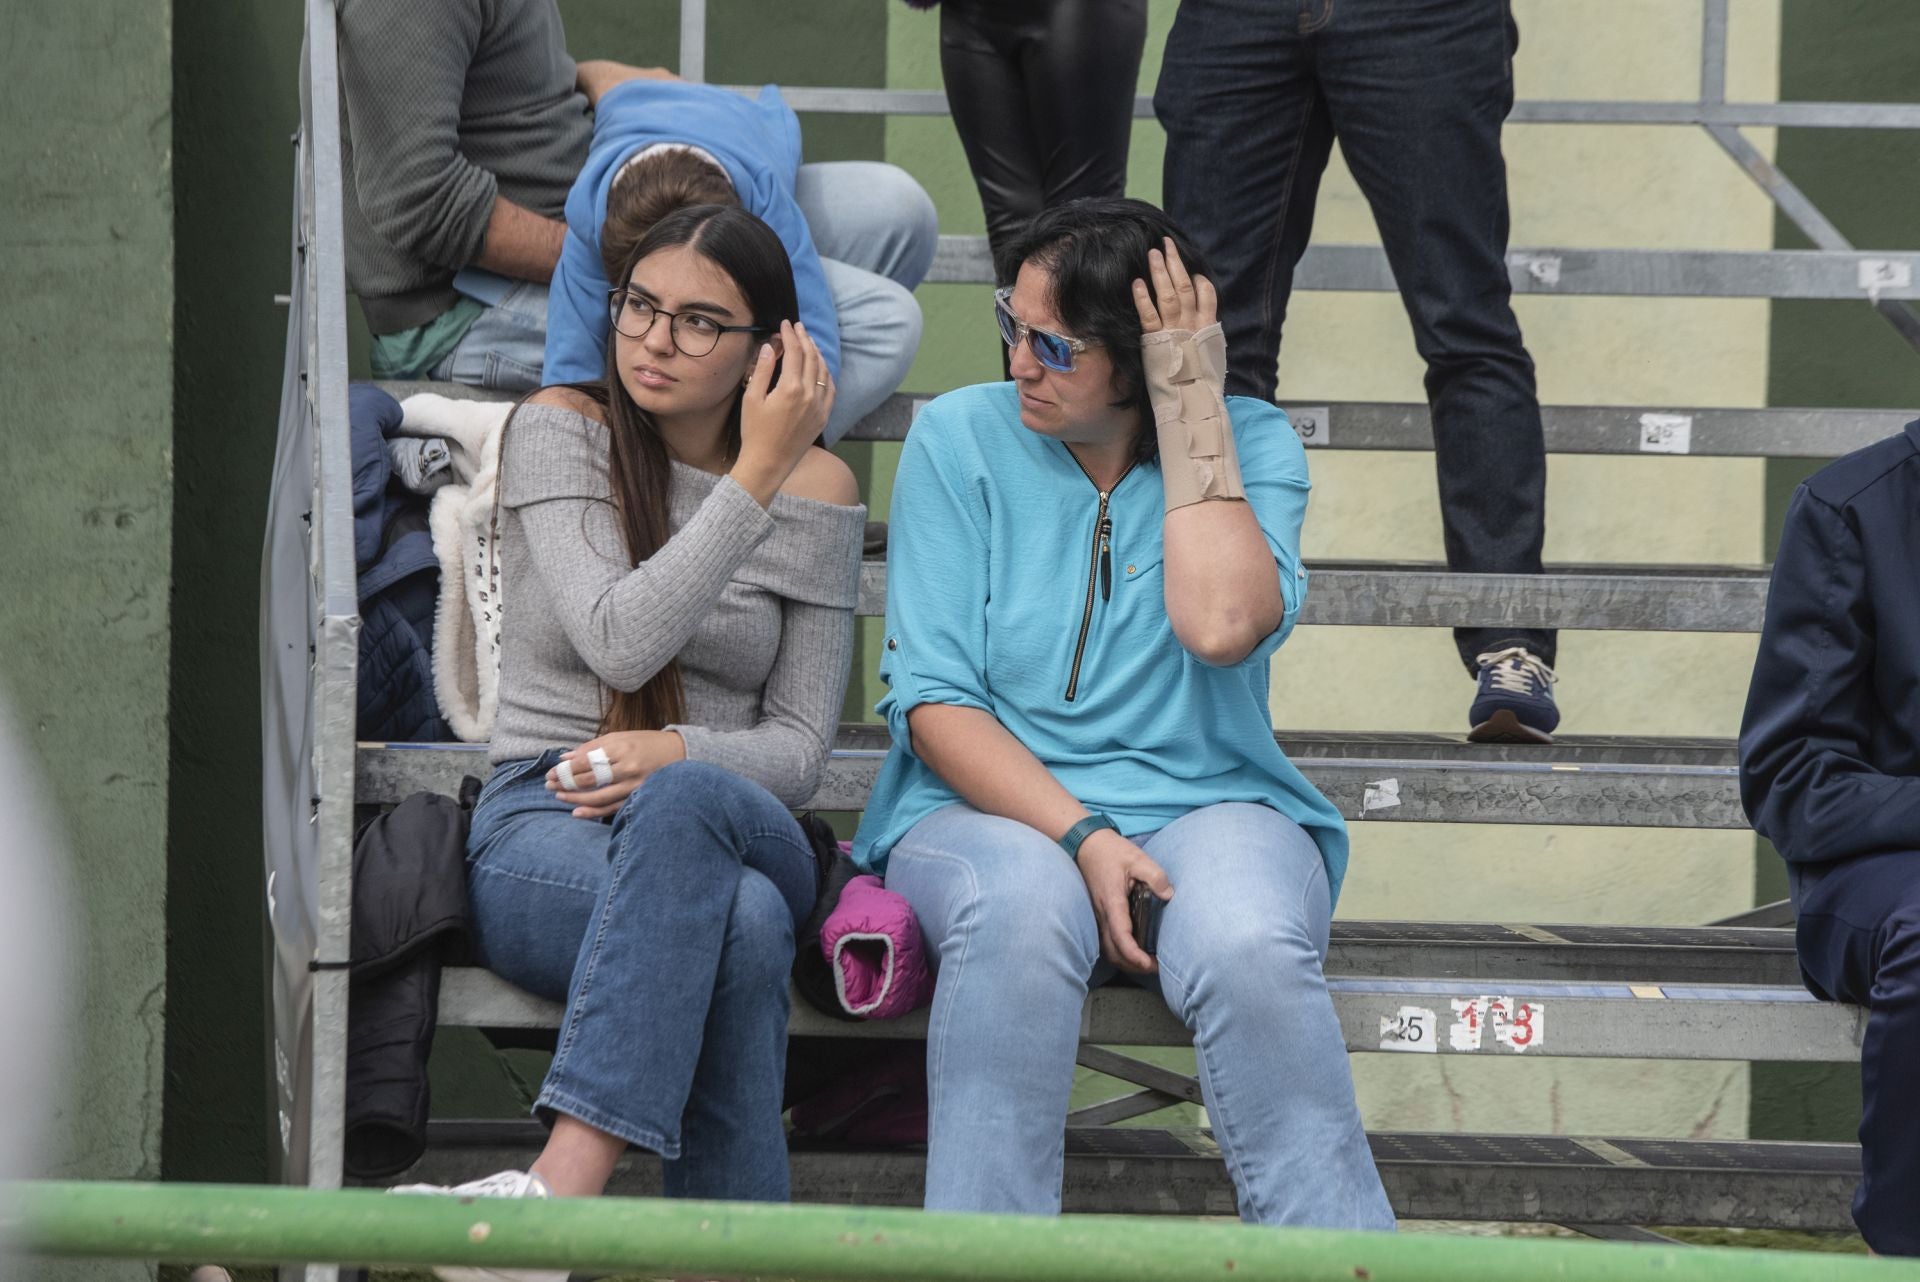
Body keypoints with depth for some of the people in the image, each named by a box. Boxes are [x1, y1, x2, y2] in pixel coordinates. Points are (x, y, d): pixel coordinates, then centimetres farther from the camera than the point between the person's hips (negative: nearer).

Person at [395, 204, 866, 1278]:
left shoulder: (817, 488, 10)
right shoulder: (561, 431, 4)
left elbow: (799, 748, 7)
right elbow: (618, 642, -12)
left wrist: (676, 757, -15)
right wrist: (754, 477, -13)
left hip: (735, 825, 1)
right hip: (543, 834, -1)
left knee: (681, 803, -42)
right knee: (744, 924, -40)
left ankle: (563, 1186, -53)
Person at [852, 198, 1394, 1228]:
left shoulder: (1246, 444, 3)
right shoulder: (961, 438, 4)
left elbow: (1222, 626, -18)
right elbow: (932, 699, -2)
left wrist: (1191, 410, -12)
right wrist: (1080, 836, -17)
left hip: (1205, 804, 0)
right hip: (992, 806, 0)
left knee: (1250, 947, -35)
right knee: (1023, 907, -37)